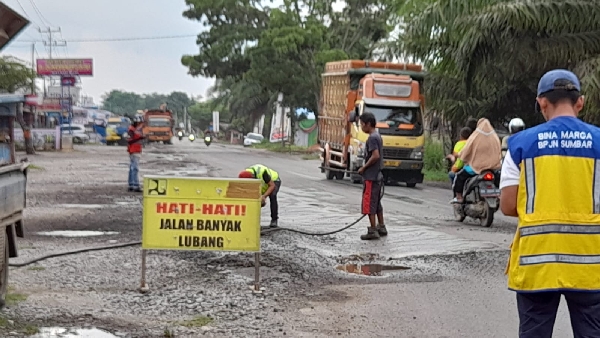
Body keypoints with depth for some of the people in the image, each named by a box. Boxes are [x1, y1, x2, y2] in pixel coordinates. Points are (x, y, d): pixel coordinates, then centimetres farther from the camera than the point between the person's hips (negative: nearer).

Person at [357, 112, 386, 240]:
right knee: (377, 202, 16)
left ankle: (373, 231, -6)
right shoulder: (378, 136, 14)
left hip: (371, 176, -10)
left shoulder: (372, 138, -16)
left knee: (369, 203, -6)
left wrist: (363, 168, -15)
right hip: (378, 175, 10)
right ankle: (381, 228, 21)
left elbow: (375, 156, -25)